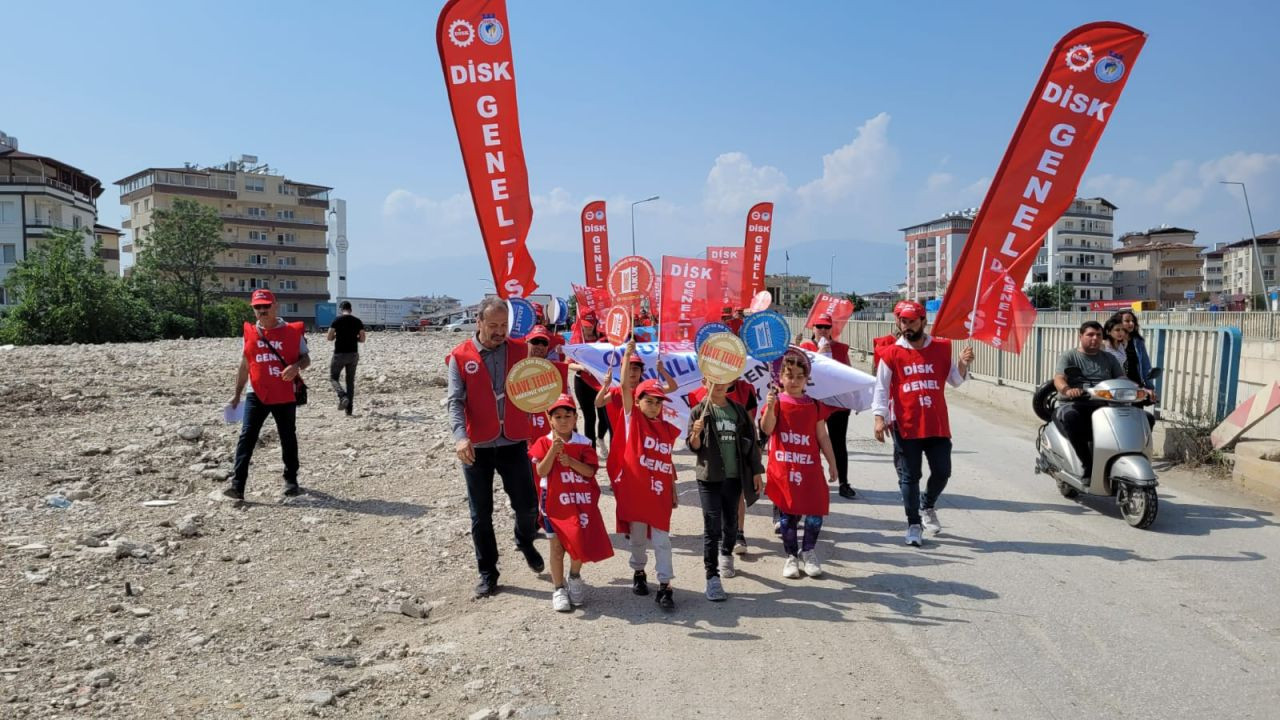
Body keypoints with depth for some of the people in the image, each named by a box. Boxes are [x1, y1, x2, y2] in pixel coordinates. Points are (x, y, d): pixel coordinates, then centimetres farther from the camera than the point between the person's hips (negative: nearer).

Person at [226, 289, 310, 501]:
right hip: (256, 395, 1)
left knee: (288, 438, 10)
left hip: (285, 395, -1)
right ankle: (237, 484, -11)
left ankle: (291, 480, 26)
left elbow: (306, 359, 2)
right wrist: (237, 394, 14)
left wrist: (296, 367, -21)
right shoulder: (250, 333, 7)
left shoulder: (292, 331, -1)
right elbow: (244, 366, 14)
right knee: (247, 437, -9)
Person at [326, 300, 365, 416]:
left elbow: (329, 338, -7)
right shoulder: (357, 321, 3)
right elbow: (362, 339, 4)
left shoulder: (337, 320, -6)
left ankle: (343, 397, -18)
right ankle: (349, 408, 10)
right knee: (350, 381, 10)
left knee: (333, 378, 8)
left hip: (340, 354, -3)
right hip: (353, 354, 4)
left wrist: (336, 336, 13)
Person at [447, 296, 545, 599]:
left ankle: (525, 542, 38)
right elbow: (455, 401, -8)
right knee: (481, 515, 9)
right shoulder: (460, 356, -3)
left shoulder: (520, 350, 2)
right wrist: (460, 435, -24)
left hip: (514, 443, 1)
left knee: (528, 506, 4)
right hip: (477, 447, -1)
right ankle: (487, 573, 25)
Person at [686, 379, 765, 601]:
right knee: (712, 528, -5)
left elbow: (750, 441, 10)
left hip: (734, 476, 3)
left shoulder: (739, 410, 5)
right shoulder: (699, 411, -3)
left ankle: (726, 554, 44)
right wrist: (696, 434, -25)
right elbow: (693, 447, -3)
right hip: (710, 477, -3)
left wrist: (756, 472, 8)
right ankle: (712, 577, 0)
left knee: (731, 523, 16)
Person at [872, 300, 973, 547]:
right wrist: (880, 418, -10)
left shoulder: (942, 348, 6)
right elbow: (881, 388, -1)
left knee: (942, 471, 7)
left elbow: (955, 380, 12)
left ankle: (928, 505, 37)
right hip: (906, 425, -2)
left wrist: (963, 364, -8)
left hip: (937, 424, 2)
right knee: (910, 476, 4)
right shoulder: (891, 354, -1)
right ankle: (913, 525, 15)